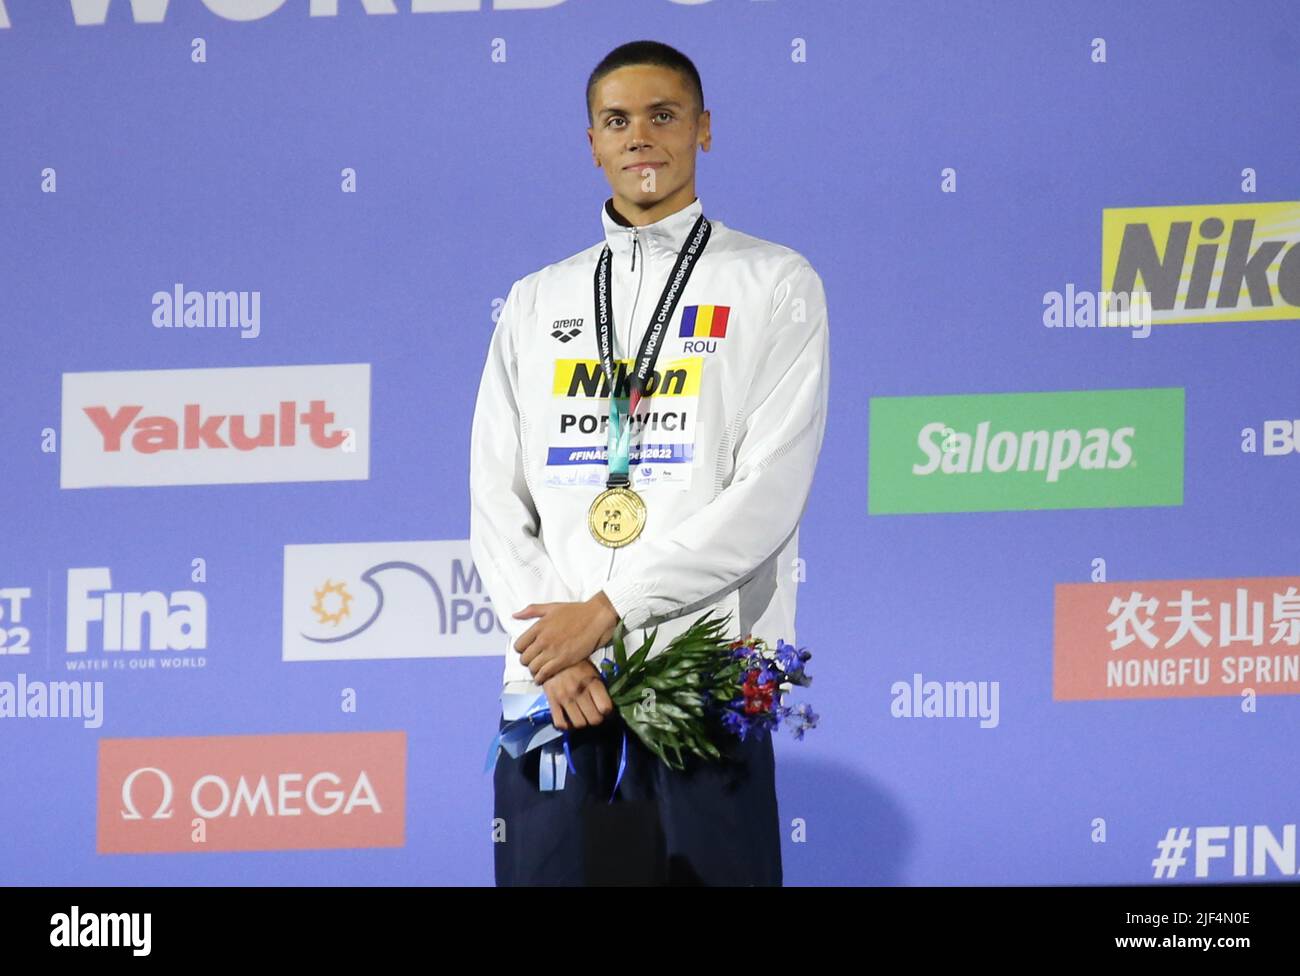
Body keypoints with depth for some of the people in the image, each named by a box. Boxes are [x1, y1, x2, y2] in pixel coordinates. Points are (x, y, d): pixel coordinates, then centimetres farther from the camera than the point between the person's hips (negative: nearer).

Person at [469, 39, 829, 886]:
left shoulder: (774, 286, 5)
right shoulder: (537, 305, 17)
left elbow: (771, 492, -7)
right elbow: (498, 503, 10)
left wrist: (610, 610, -12)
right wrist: (551, 651, -8)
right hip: (551, 691, 3)